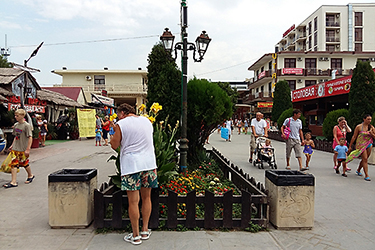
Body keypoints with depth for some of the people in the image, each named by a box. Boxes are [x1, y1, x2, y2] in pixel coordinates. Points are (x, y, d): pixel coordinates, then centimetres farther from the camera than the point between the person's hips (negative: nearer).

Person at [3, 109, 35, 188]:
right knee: (14, 164, -1)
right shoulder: (15, 125, 8)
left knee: (24, 164, 9)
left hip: (23, 149, -6)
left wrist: (28, 149, -19)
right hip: (15, 149, 6)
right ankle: (14, 182, 0)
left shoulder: (26, 125, -13)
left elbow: (30, 138, -15)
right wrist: (12, 145, 15)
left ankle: (30, 175, 33)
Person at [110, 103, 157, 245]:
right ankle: (145, 231, 25)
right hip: (149, 163, 5)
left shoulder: (121, 124, -5)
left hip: (131, 165, -5)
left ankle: (136, 236, 12)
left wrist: (115, 131, 13)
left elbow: (114, 145, -1)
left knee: (133, 201, 3)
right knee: (146, 198, 15)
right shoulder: (147, 121, 11)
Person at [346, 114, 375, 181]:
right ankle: (366, 175, -8)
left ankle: (358, 170, 36)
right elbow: (354, 137, -2)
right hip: (361, 145, -4)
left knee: (364, 159, 13)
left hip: (369, 145, 4)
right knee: (365, 159, -11)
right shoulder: (359, 127, -6)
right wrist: (350, 146, -2)